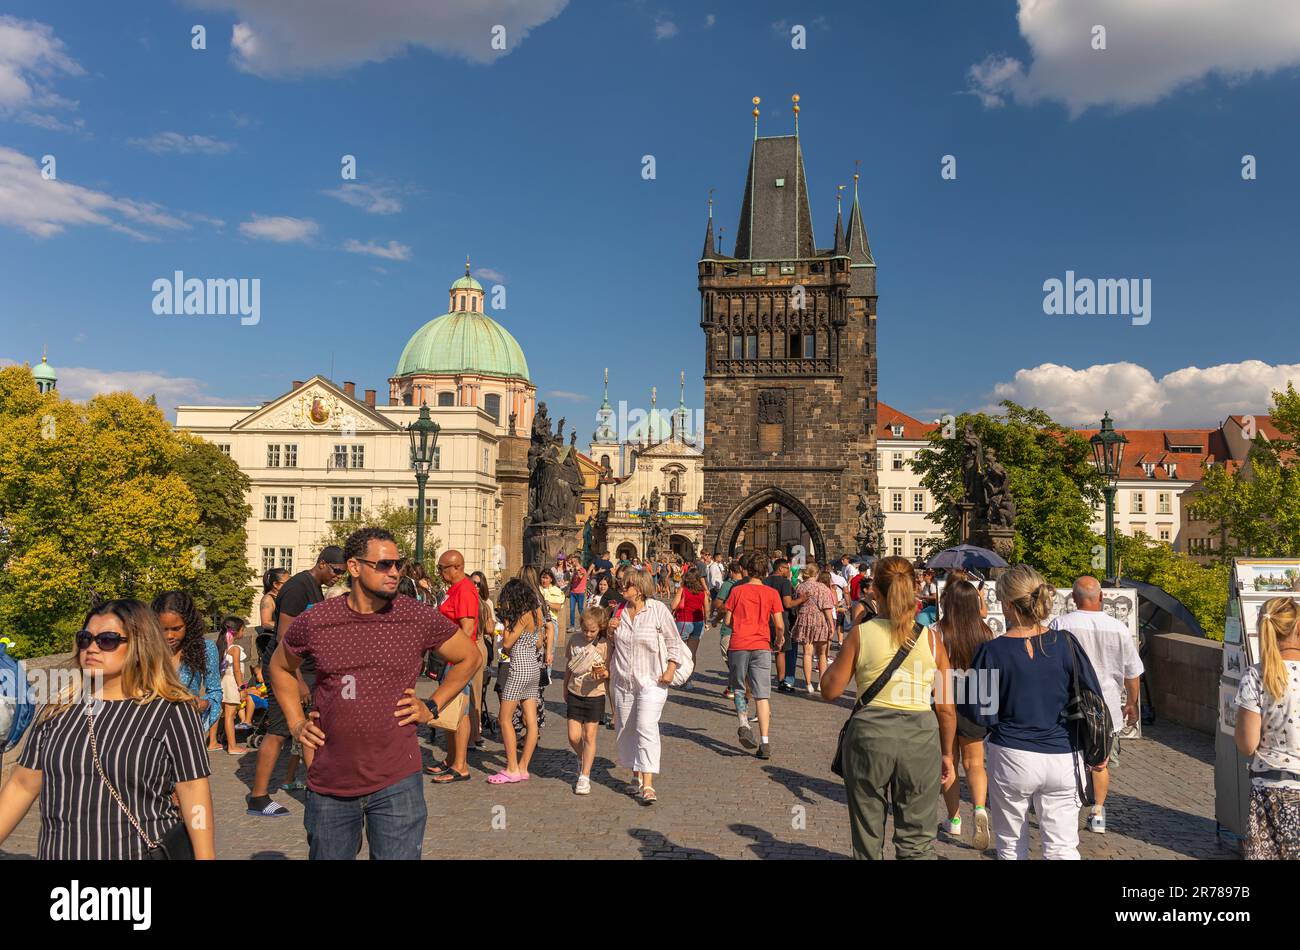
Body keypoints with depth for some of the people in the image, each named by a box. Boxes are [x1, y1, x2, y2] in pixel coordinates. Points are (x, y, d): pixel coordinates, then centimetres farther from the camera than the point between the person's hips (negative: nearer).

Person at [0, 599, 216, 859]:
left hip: (145, 851, -4)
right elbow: (22, 785, 7)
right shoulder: (57, 709, 3)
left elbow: (193, 791, -12)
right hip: (58, 851, 5)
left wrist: (205, 857, -15)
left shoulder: (172, 711, -12)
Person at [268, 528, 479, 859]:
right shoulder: (313, 622, -4)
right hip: (329, 784, 2)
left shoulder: (420, 617, -6)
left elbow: (468, 658, 8)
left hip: (396, 783, -2)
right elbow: (280, 667, 17)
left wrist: (432, 708, 1)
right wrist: (296, 723, 8)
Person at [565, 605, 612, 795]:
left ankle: (584, 776, 15)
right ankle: (582, 758, 33)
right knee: (574, 737, 1)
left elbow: (610, 673, -5)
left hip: (595, 695, -3)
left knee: (589, 736, 2)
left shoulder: (605, 645, -12)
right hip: (574, 694, 3)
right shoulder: (575, 638, -3)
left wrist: (604, 674, -28)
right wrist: (565, 689, 18)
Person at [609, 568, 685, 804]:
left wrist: (670, 670, -10)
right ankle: (636, 776, 26)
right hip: (622, 681, 6)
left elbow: (674, 642, -2)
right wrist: (609, 669, 10)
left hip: (651, 681, -6)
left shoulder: (658, 610, -8)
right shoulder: (620, 611, 7)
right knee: (625, 729, 10)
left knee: (646, 729, -14)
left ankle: (648, 785, -12)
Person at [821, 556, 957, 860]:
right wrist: (947, 754, 13)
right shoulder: (931, 640, -2)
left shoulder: (861, 634, -7)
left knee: (868, 840, 16)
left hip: (869, 735, -1)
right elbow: (946, 709, 1)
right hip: (920, 736, 1)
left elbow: (830, 689, -1)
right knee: (916, 841, 16)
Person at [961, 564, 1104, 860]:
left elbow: (979, 713, -11)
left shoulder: (991, 652, -13)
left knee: (1011, 846, 15)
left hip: (1011, 758, -2)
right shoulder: (1066, 643, -7)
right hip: (1062, 758, 2)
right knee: (1063, 848, 11)